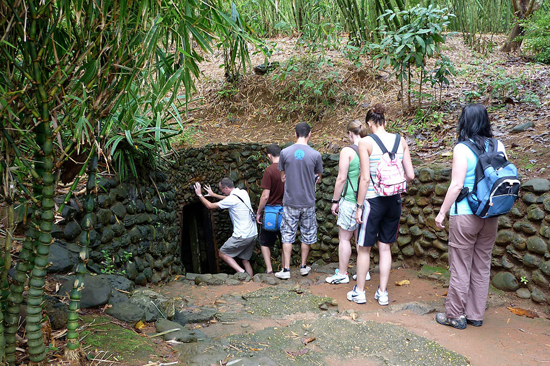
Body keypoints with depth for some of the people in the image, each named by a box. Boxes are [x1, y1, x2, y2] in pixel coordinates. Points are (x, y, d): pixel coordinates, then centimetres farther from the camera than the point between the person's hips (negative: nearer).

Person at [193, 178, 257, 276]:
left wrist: (199, 194, 8)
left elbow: (210, 206, -6)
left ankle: (242, 272, -6)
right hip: (253, 234, 8)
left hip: (242, 236, -8)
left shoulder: (232, 199, -16)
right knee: (245, 259, 18)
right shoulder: (243, 193, 8)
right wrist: (213, 195, 35)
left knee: (222, 253, 8)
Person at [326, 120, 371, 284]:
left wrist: (335, 200, -4)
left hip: (350, 200, -6)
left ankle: (342, 274, 12)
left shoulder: (348, 151, -12)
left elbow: (341, 178, -12)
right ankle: (364, 272, 23)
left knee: (344, 238, 5)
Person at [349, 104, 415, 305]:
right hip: (394, 201, 5)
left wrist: (359, 206, -7)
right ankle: (382, 293, 22)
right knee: (385, 248, 15)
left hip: (373, 200, -4)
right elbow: (410, 175, 2)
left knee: (364, 248, 10)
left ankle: (359, 292, 22)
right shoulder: (401, 141, 3)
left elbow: (365, 178, -13)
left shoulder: (366, 142, -10)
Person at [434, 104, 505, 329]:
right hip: (491, 216, 5)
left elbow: (456, 185, -15)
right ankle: (476, 315, 25)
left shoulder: (462, 149, -12)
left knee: (460, 268, 5)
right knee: (482, 266, 14)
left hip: (465, 215, -5)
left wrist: (442, 212, -7)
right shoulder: (498, 147, 3)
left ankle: (455, 315, 16)